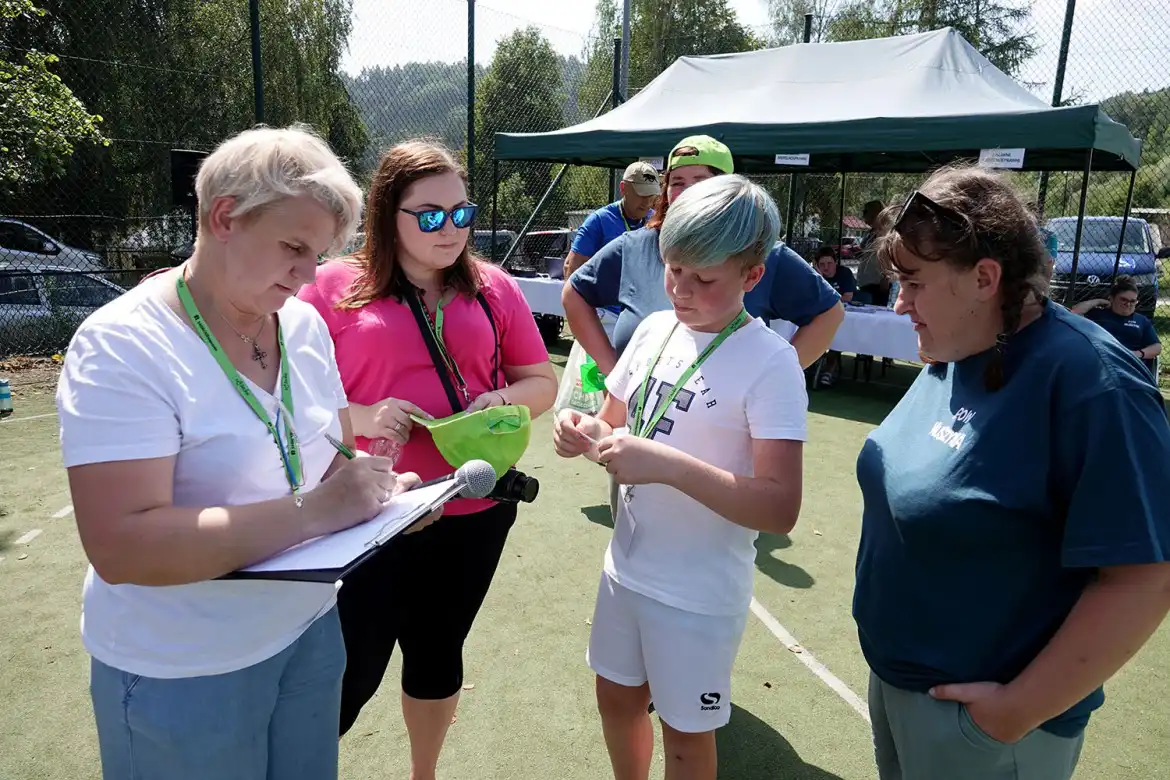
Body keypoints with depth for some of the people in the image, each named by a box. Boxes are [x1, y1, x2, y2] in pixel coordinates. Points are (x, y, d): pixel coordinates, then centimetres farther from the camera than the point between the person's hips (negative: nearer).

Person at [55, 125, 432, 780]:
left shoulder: (304, 325, -2)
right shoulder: (121, 348, -20)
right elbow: (120, 547, -28)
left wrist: (377, 489, -13)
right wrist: (314, 511, -32)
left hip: (309, 629, 6)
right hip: (181, 673, -5)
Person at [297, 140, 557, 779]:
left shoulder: (493, 288, 3)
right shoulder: (334, 286, -5)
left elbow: (542, 382, 9)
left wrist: (506, 399, -11)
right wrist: (359, 418, -21)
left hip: (474, 511, 4)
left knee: (439, 653, 21)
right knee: (350, 672, 2)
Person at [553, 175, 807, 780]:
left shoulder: (771, 363, -20)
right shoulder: (654, 329, -2)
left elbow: (780, 510, -25)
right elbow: (614, 425, 9)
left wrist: (669, 466, -35)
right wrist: (583, 432, -14)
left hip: (700, 593, -6)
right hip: (627, 565, 6)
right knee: (617, 698, 25)